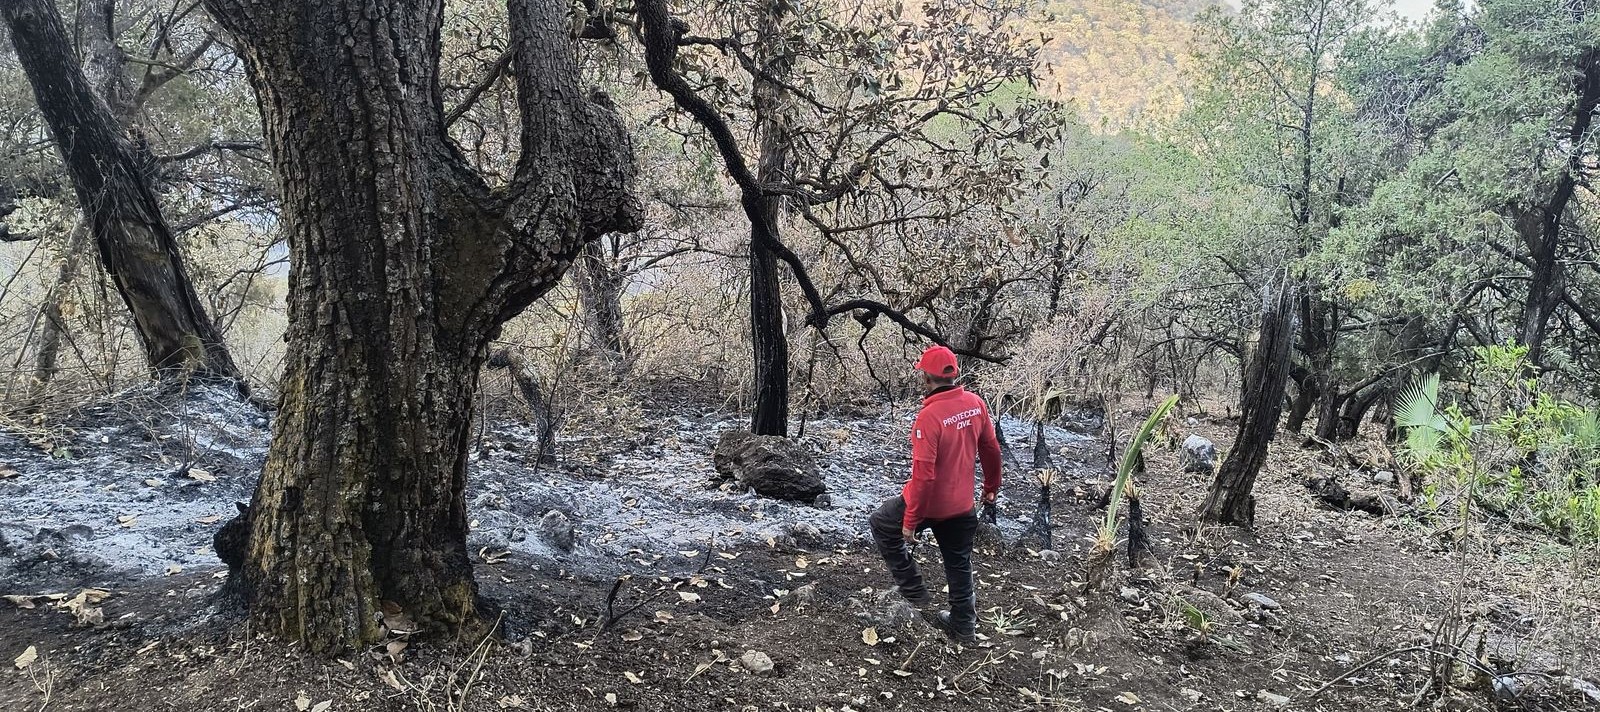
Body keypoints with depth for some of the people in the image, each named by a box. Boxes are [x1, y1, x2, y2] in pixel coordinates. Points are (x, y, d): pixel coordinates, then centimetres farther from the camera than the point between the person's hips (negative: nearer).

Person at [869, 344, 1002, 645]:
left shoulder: (929, 416, -26)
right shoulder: (975, 404, -6)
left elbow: (923, 475, -26)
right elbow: (991, 449, 7)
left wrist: (910, 521, -18)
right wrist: (991, 487, 23)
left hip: (929, 504, -6)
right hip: (962, 505, 6)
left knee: (883, 525, 19)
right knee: (959, 564, 22)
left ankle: (915, 593, 19)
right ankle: (964, 628, 33)